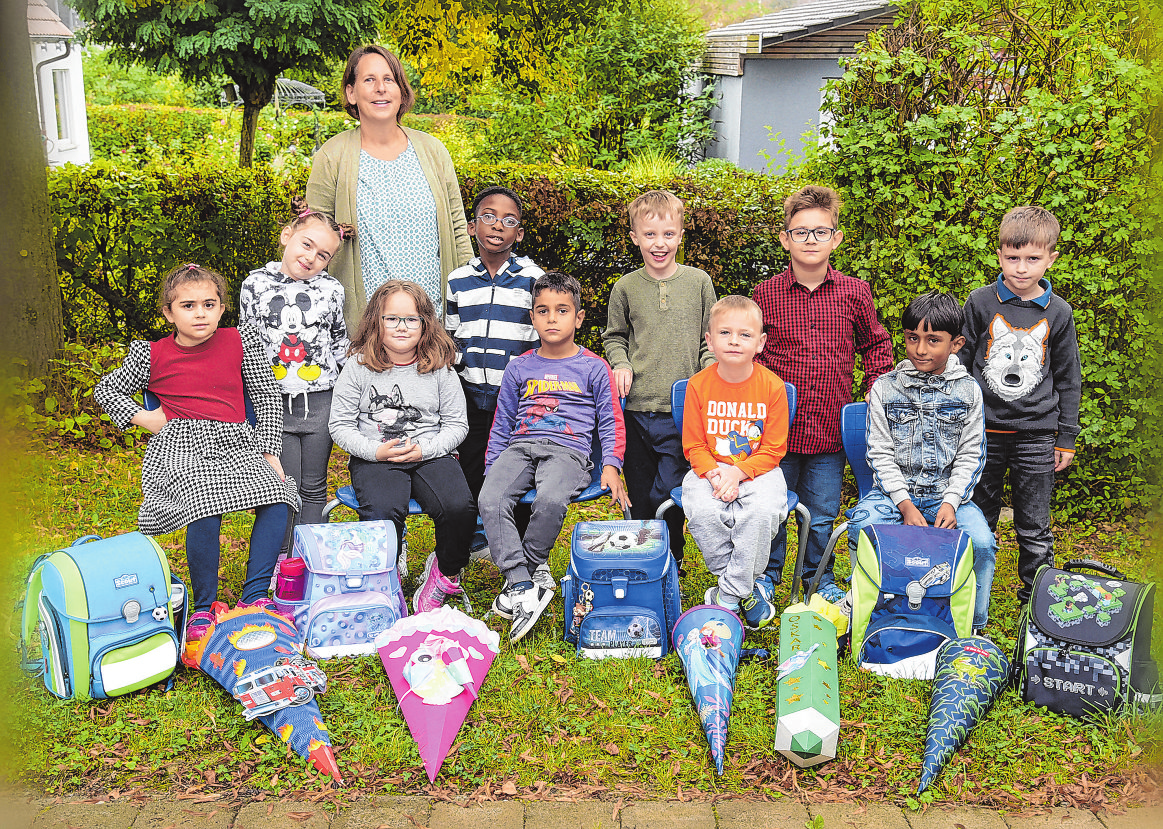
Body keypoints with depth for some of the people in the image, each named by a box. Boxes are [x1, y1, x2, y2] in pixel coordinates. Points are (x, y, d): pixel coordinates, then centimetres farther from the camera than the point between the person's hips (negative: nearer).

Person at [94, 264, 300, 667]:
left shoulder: (241, 340, 11)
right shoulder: (152, 355, 10)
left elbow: (268, 398, 13)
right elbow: (105, 389, 23)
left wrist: (269, 451, 3)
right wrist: (143, 418, 6)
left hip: (236, 444, 2)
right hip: (182, 446, -2)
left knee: (278, 497, -28)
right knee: (205, 505, -34)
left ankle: (254, 596, -16)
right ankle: (204, 608, -15)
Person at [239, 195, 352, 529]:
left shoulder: (331, 290, 1)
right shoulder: (255, 285, -1)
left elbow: (341, 343, 10)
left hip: (321, 401, 1)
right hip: (275, 403, -1)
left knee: (314, 486, 10)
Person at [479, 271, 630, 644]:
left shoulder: (593, 367, 11)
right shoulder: (519, 368, 18)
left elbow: (611, 423, 11)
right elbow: (501, 426, 23)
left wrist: (611, 466, -3)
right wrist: (491, 469, 16)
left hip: (568, 450, -3)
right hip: (520, 446, 3)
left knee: (551, 500, -36)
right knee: (490, 501, -28)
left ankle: (528, 567, -10)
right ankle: (525, 588, -27)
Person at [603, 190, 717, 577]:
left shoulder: (698, 282, 3)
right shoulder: (626, 287, 5)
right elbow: (614, 336, 16)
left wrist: (710, 370, -7)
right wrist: (620, 363, -2)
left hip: (683, 409, -1)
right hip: (636, 408, 2)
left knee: (667, 494, -3)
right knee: (640, 496, 9)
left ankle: (671, 560, 17)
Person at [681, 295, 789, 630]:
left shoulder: (772, 386, -7)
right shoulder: (698, 385, -4)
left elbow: (774, 448, -5)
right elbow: (693, 445, 1)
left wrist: (739, 472, -20)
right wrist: (713, 473, -18)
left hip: (757, 469, -1)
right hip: (709, 469, 1)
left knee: (763, 510, -33)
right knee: (702, 512, -30)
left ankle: (730, 593, -14)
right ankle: (748, 589, -9)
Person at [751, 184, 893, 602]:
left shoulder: (855, 293, 0)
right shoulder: (765, 293, -2)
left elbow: (876, 344, 15)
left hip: (830, 427, 1)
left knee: (822, 514, 12)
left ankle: (819, 578, 33)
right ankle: (766, 579, 30)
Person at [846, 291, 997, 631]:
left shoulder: (968, 390, 4)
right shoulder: (885, 388, 2)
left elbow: (970, 456, 4)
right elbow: (881, 454, -2)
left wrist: (950, 502, -12)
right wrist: (905, 505, -13)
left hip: (948, 492, 1)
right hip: (894, 490, -1)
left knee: (981, 542, -25)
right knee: (862, 527, -30)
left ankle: (973, 626, -2)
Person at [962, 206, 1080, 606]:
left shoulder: (1058, 313, 0)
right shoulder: (981, 303, -3)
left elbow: (1068, 379, 7)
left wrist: (1067, 438, 6)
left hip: (1037, 434, 0)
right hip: (983, 429, 0)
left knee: (1034, 527, 7)